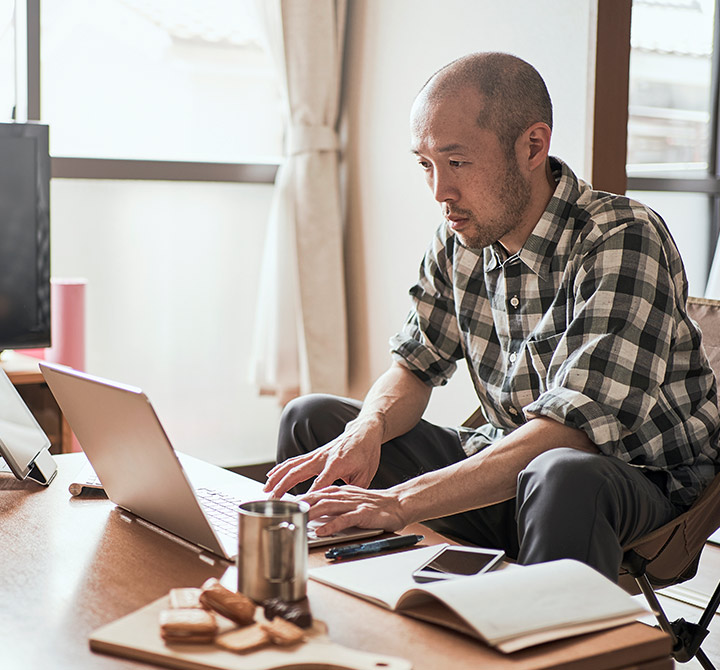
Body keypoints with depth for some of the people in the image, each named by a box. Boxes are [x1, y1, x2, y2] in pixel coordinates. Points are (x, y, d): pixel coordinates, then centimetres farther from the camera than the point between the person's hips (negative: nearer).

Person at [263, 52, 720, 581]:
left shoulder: (623, 242, -23)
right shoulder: (461, 239, -1)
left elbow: (572, 427, -32)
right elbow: (414, 365, 6)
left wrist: (401, 501, -38)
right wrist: (368, 430, -18)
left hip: (640, 478, -6)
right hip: (510, 465, 7)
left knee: (560, 477, -42)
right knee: (311, 420, -1)